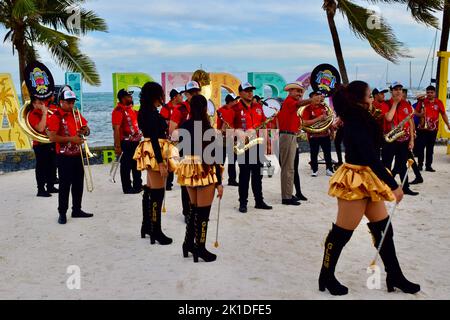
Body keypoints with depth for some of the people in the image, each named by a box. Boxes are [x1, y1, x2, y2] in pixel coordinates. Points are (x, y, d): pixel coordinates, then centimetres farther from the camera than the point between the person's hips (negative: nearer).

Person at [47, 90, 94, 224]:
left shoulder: (76, 113, 10)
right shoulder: (55, 117, -10)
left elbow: (87, 130, 17)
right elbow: (52, 137, -18)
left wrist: (85, 131, -6)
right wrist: (71, 139, -23)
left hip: (77, 155, 6)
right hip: (64, 157, -6)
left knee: (78, 184, 12)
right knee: (65, 185, -2)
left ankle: (77, 210, 24)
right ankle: (62, 213, 8)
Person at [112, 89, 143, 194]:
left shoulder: (130, 108, 12)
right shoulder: (118, 110, -15)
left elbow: (138, 119, 31)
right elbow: (116, 129, -21)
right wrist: (117, 146, -24)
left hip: (135, 141, 9)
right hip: (126, 143, -9)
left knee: (137, 165, 17)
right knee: (126, 166, 2)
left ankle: (138, 185, 29)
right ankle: (127, 188, 11)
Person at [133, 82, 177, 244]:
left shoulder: (145, 111, 13)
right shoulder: (152, 112, -16)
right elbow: (154, 139, -22)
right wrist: (161, 162, -23)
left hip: (150, 153, 10)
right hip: (155, 153, -10)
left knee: (149, 191, 16)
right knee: (157, 193, -6)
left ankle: (146, 226, 26)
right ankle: (156, 232, 0)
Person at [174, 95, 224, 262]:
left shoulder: (184, 126, 2)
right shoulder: (207, 129, -13)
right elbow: (213, 157, -14)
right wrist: (219, 182, -10)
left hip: (188, 169, 6)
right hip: (204, 171, -6)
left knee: (194, 209, 20)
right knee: (203, 212, 4)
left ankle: (188, 243, 27)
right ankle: (200, 249, 13)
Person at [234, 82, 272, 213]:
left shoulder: (258, 107, 13)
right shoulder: (236, 109, -4)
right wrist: (238, 134, -18)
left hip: (257, 144, 5)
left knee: (257, 174, 11)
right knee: (244, 175, 0)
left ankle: (259, 201, 20)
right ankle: (243, 203, 8)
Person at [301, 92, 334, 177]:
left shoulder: (323, 107, 8)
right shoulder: (308, 109, -10)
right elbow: (305, 123, -20)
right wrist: (318, 119, -23)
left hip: (325, 134, 5)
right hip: (313, 135, -5)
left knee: (328, 153, 9)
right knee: (314, 153, 3)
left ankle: (329, 169, 18)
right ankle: (315, 170, 15)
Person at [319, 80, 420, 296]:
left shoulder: (360, 121, 12)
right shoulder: (356, 124, -19)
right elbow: (371, 157, -24)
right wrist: (393, 185, -23)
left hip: (367, 181, 10)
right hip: (355, 182, -10)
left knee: (384, 229, 13)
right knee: (342, 233, 0)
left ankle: (394, 276, 24)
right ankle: (326, 277, 15)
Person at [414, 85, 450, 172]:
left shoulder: (439, 102, 2)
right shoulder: (422, 102, 0)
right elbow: (415, 112, 6)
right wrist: (420, 114, -16)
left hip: (433, 129, 1)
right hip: (422, 128, -1)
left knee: (430, 148, 7)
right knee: (420, 147, 1)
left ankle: (428, 166, 13)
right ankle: (420, 165, 9)